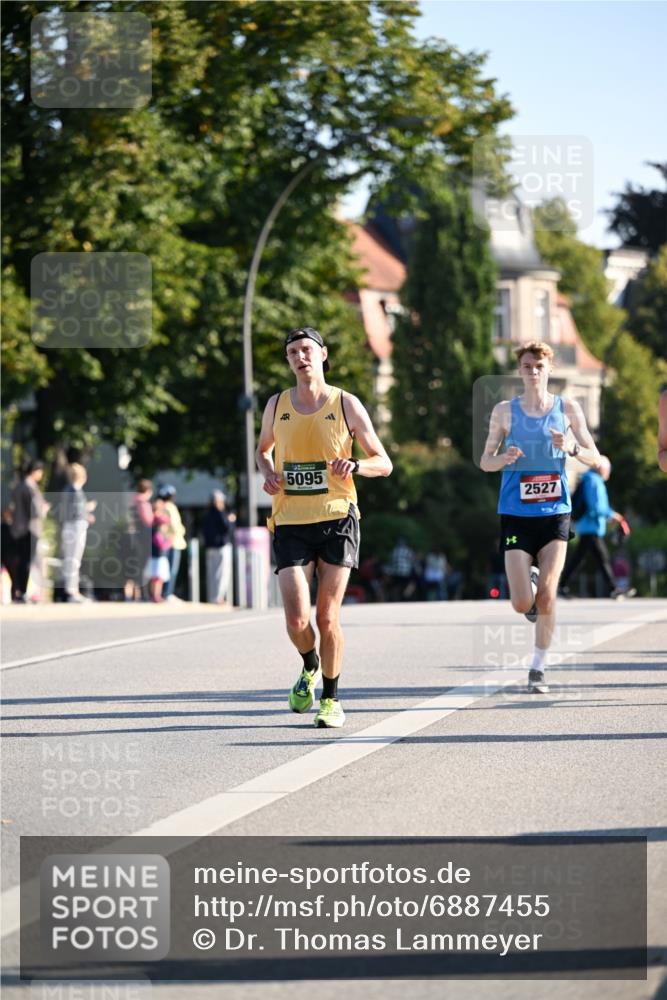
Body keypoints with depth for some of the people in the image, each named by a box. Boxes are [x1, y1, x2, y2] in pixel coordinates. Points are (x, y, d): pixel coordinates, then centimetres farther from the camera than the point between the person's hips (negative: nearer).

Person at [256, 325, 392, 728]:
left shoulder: (346, 404, 0)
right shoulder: (277, 405, 7)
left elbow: (384, 463, 3)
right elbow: (264, 449, 26)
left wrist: (354, 465, -19)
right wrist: (268, 473, 3)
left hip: (336, 519, -1)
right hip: (291, 524, 1)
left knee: (327, 618, -3)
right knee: (297, 620, -10)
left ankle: (332, 699, 14)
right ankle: (310, 667, 23)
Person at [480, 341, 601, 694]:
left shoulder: (567, 409, 4)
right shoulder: (505, 410, 3)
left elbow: (594, 457, 4)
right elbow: (485, 461, 7)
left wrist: (571, 448, -17)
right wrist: (503, 459, -16)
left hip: (555, 512, 0)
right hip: (516, 515, 0)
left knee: (546, 598, -8)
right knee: (522, 604, -7)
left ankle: (538, 668, 7)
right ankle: (530, 581, 30)